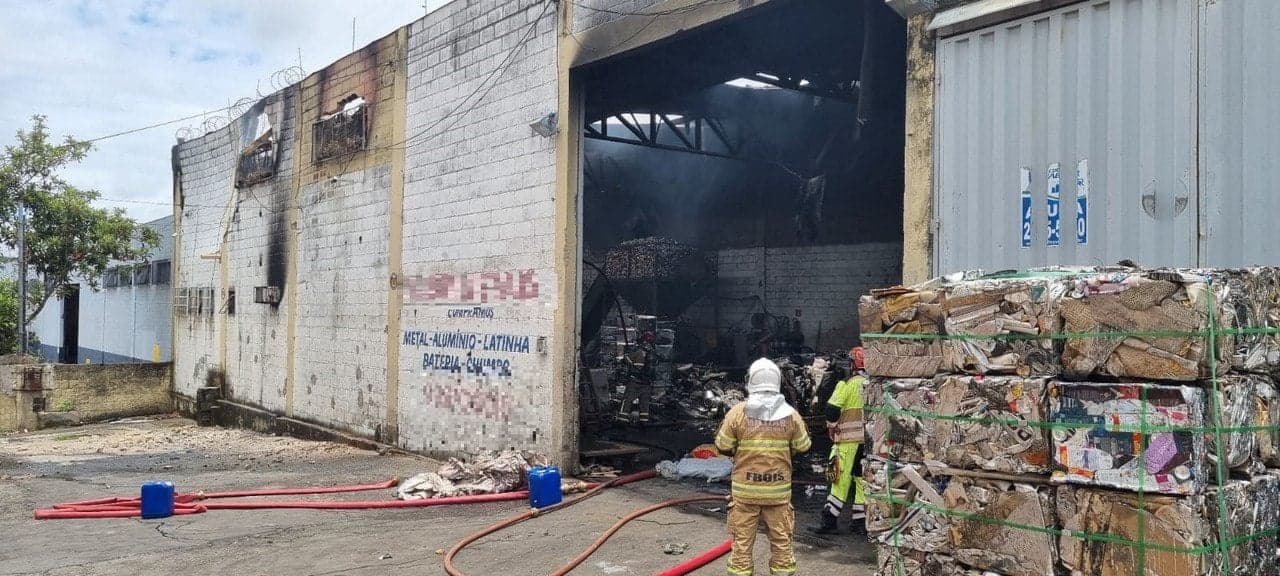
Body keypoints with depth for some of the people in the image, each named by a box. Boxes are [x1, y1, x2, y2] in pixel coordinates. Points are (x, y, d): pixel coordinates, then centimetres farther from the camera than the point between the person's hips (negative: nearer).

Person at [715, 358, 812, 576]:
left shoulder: (737, 413, -10)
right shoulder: (790, 414, -5)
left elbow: (722, 446, -4)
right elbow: (803, 446, 4)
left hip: (745, 489, -1)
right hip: (779, 490, 1)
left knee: (742, 541, 9)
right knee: (781, 541, 13)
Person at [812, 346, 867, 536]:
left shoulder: (848, 384, -7)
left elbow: (832, 410, -10)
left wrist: (832, 428, 5)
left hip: (849, 439, -4)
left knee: (841, 479, -1)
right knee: (863, 478, 11)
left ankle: (830, 520, 2)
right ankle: (861, 521, 14)